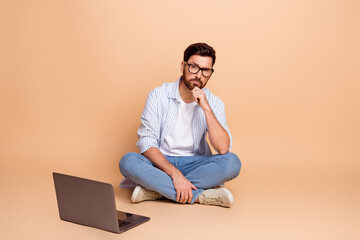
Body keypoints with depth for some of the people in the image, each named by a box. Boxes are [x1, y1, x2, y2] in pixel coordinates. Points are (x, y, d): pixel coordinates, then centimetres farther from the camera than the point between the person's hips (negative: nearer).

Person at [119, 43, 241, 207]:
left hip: (195, 164, 2)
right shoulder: (158, 95, -7)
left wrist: (206, 108, -23)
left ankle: (156, 190, -25)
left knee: (232, 162, -26)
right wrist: (175, 173, -27)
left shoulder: (213, 102, -3)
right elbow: (146, 143, -14)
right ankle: (201, 195, -29)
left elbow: (223, 148, -16)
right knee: (128, 161, -30)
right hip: (161, 162, -1)